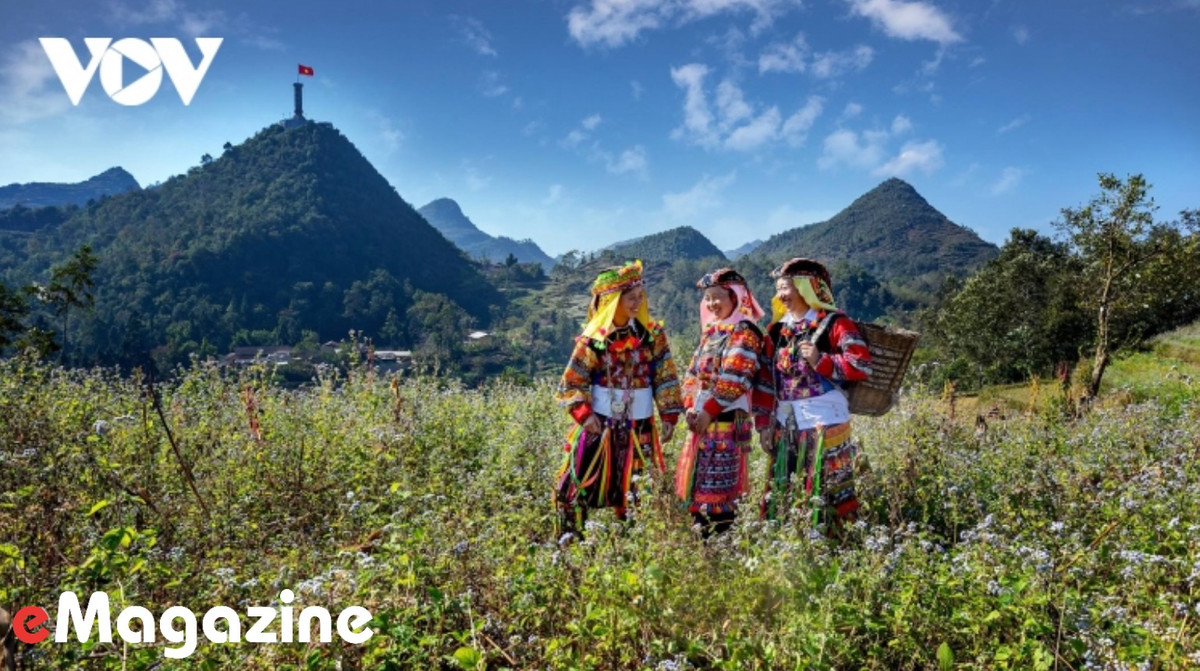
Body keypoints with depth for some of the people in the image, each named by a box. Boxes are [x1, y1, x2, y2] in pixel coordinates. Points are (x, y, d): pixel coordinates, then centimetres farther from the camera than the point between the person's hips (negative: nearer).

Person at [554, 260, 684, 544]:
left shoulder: (653, 334, -1)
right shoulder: (592, 340, -8)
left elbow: (665, 378, 2)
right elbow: (570, 384, -4)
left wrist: (669, 416, -4)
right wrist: (585, 414, -16)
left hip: (638, 428, 1)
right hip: (598, 425, -1)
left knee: (633, 489, 10)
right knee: (572, 485, 0)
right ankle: (569, 542, 17)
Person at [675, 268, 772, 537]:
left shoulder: (744, 332, -9)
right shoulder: (710, 332, 17)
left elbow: (734, 378, -18)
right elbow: (693, 373, 15)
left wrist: (709, 410, -17)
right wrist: (691, 406, 1)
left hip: (726, 420, -9)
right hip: (703, 417, 9)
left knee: (718, 484, -6)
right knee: (697, 480, 13)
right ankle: (701, 531, 24)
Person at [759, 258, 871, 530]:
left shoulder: (833, 322, -5)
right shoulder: (778, 329, 14)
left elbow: (862, 365, -14)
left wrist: (820, 360, -18)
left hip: (823, 419, -6)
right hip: (785, 421, 6)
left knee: (825, 488, -3)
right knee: (782, 489, 12)